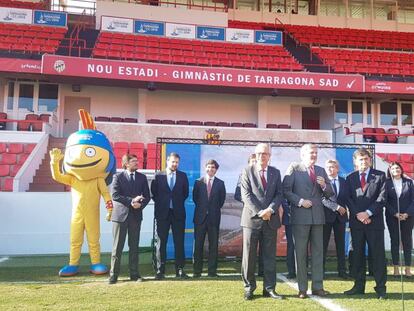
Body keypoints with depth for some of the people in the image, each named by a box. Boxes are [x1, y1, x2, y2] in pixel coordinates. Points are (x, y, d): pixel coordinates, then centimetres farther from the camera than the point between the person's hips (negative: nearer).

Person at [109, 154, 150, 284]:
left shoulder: (142, 177, 9)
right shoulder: (118, 177, 0)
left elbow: (147, 196, 7)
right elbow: (115, 195, -10)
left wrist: (140, 204, -12)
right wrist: (131, 201, -17)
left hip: (135, 215, 3)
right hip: (120, 215, -3)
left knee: (134, 246, 8)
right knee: (117, 247, 2)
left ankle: (134, 273, 17)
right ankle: (113, 274, 12)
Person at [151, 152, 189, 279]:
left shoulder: (183, 176, 8)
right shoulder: (158, 176, 3)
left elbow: (186, 193, 12)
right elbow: (153, 193, 5)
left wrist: (178, 202, 7)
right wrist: (160, 204, 3)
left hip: (178, 213, 1)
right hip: (162, 213, -1)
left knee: (179, 242, 3)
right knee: (160, 242, 3)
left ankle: (180, 270, 10)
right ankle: (160, 270, 9)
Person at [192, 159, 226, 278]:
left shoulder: (220, 183, 5)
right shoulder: (198, 182, 6)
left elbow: (222, 199, 8)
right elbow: (195, 197, 10)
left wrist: (215, 209, 6)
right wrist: (201, 208, 7)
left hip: (214, 217, 0)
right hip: (200, 216, 0)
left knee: (213, 245, 3)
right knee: (198, 244, 2)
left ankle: (212, 270, 12)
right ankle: (197, 270, 10)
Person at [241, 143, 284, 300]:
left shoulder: (276, 172, 11)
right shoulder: (247, 171, 2)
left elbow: (279, 194, 5)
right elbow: (246, 195, -6)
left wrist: (270, 210, -11)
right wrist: (259, 212, -15)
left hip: (271, 219, 3)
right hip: (252, 218, -2)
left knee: (270, 255, 7)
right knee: (249, 255, 2)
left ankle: (269, 288, 16)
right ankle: (249, 287, 14)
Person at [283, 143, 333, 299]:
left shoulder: (321, 171, 13)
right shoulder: (294, 168, -1)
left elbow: (329, 194, 11)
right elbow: (286, 190, -8)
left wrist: (324, 185, -8)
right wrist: (300, 201, -16)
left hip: (317, 216, 4)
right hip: (300, 216, -4)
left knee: (318, 252, 8)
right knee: (301, 252, 3)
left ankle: (317, 287, 18)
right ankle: (302, 288, 11)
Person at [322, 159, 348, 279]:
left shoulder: (343, 181, 9)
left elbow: (346, 198, 9)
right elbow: (323, 199, -11)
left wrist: (342, 209, -6)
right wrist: (336, 207, -15)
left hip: (340, 216, 3)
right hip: (326, 215, -3)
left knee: (340, 244, 7)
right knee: (323, 244, 1)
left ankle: (342, 271, 14)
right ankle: (321, 270, 7)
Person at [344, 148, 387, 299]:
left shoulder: (380, 176, 4)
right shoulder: (350, 178, 11)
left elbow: (382, 198, -5)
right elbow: (348, 198, 4)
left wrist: (368, 213, -14)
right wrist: (358, 214, -10)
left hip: (375, 221, -2)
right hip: (356, 221, 3)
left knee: (378, 254, 0)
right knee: (357, 254, 8)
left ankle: (381, 287, 9)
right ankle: (359, 285, 17)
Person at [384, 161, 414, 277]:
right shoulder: (387, 183, 2)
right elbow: (385, 201, -2)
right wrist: (395, 213, -12)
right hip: (392, 217, -1)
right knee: (394, 241, 4)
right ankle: (396, 268, 8)